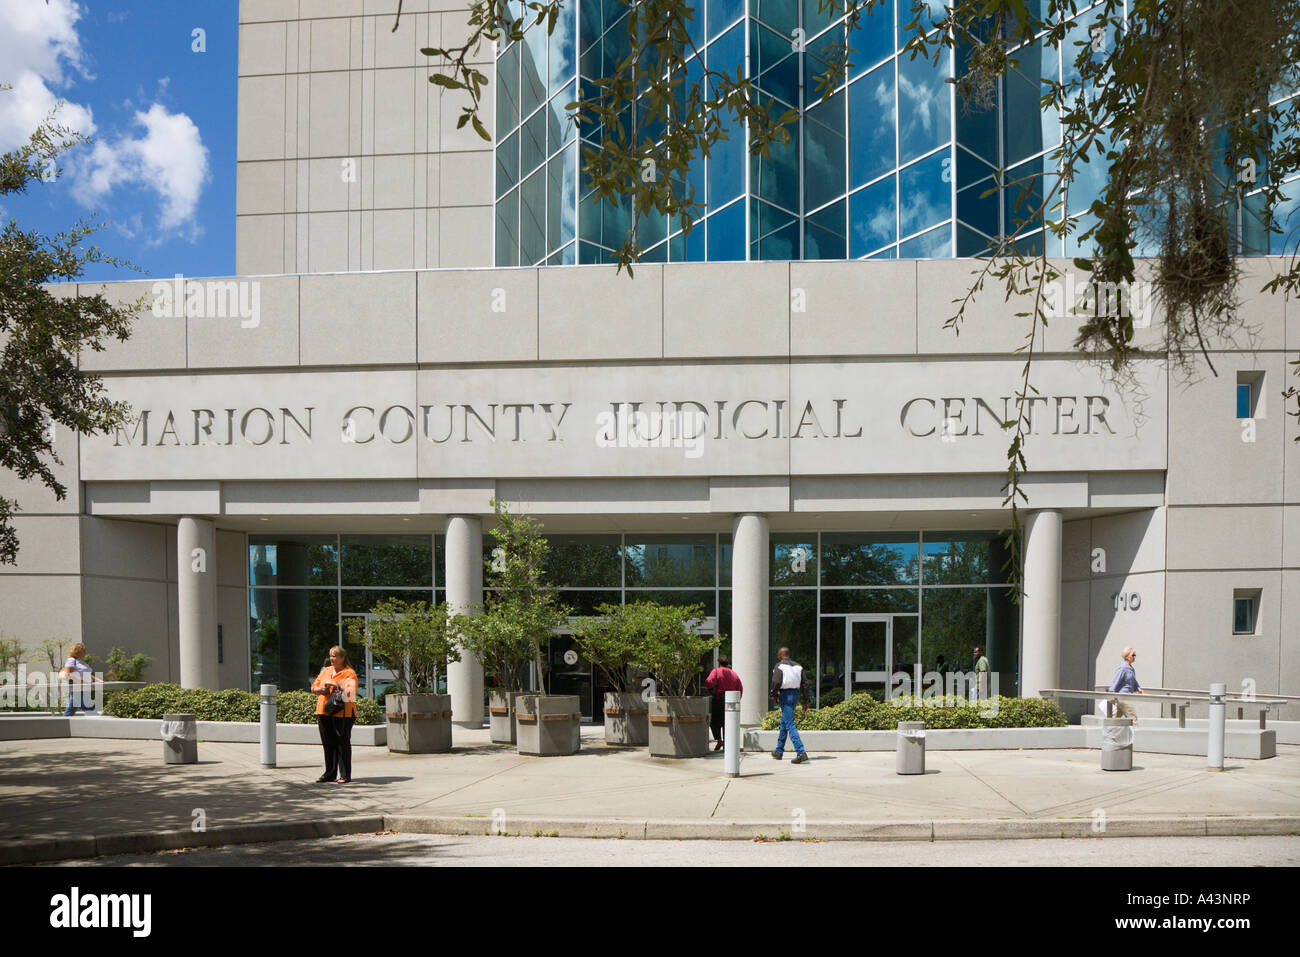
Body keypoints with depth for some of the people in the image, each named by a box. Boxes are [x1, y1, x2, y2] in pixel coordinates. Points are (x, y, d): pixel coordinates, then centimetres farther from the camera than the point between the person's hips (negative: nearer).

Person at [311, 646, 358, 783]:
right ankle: (329, 773, 18)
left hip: (343, 713, -6)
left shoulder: (349, 673, -2)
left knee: (343, 743, -3)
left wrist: (336, 686, -21)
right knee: (328, 744, 9)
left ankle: (345, 775, 2)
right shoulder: (325, 671, 17)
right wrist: (321, 690, -3)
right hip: (324, 712, 6)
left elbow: (351, 691, -14)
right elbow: (314, 687, 18)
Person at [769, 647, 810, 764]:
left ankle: (801, 752, -23)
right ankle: (779, 751, 31)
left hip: (785, 695, -7)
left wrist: (774, 696, -4)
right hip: (796, 694, 8)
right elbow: (805, 683, 8)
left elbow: (776, 682, -20)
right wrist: (805, 701, 11)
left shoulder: (779, 666, -8)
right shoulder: (798, 666, 12)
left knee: (790, 724, -10)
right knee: (784, 722, 21)